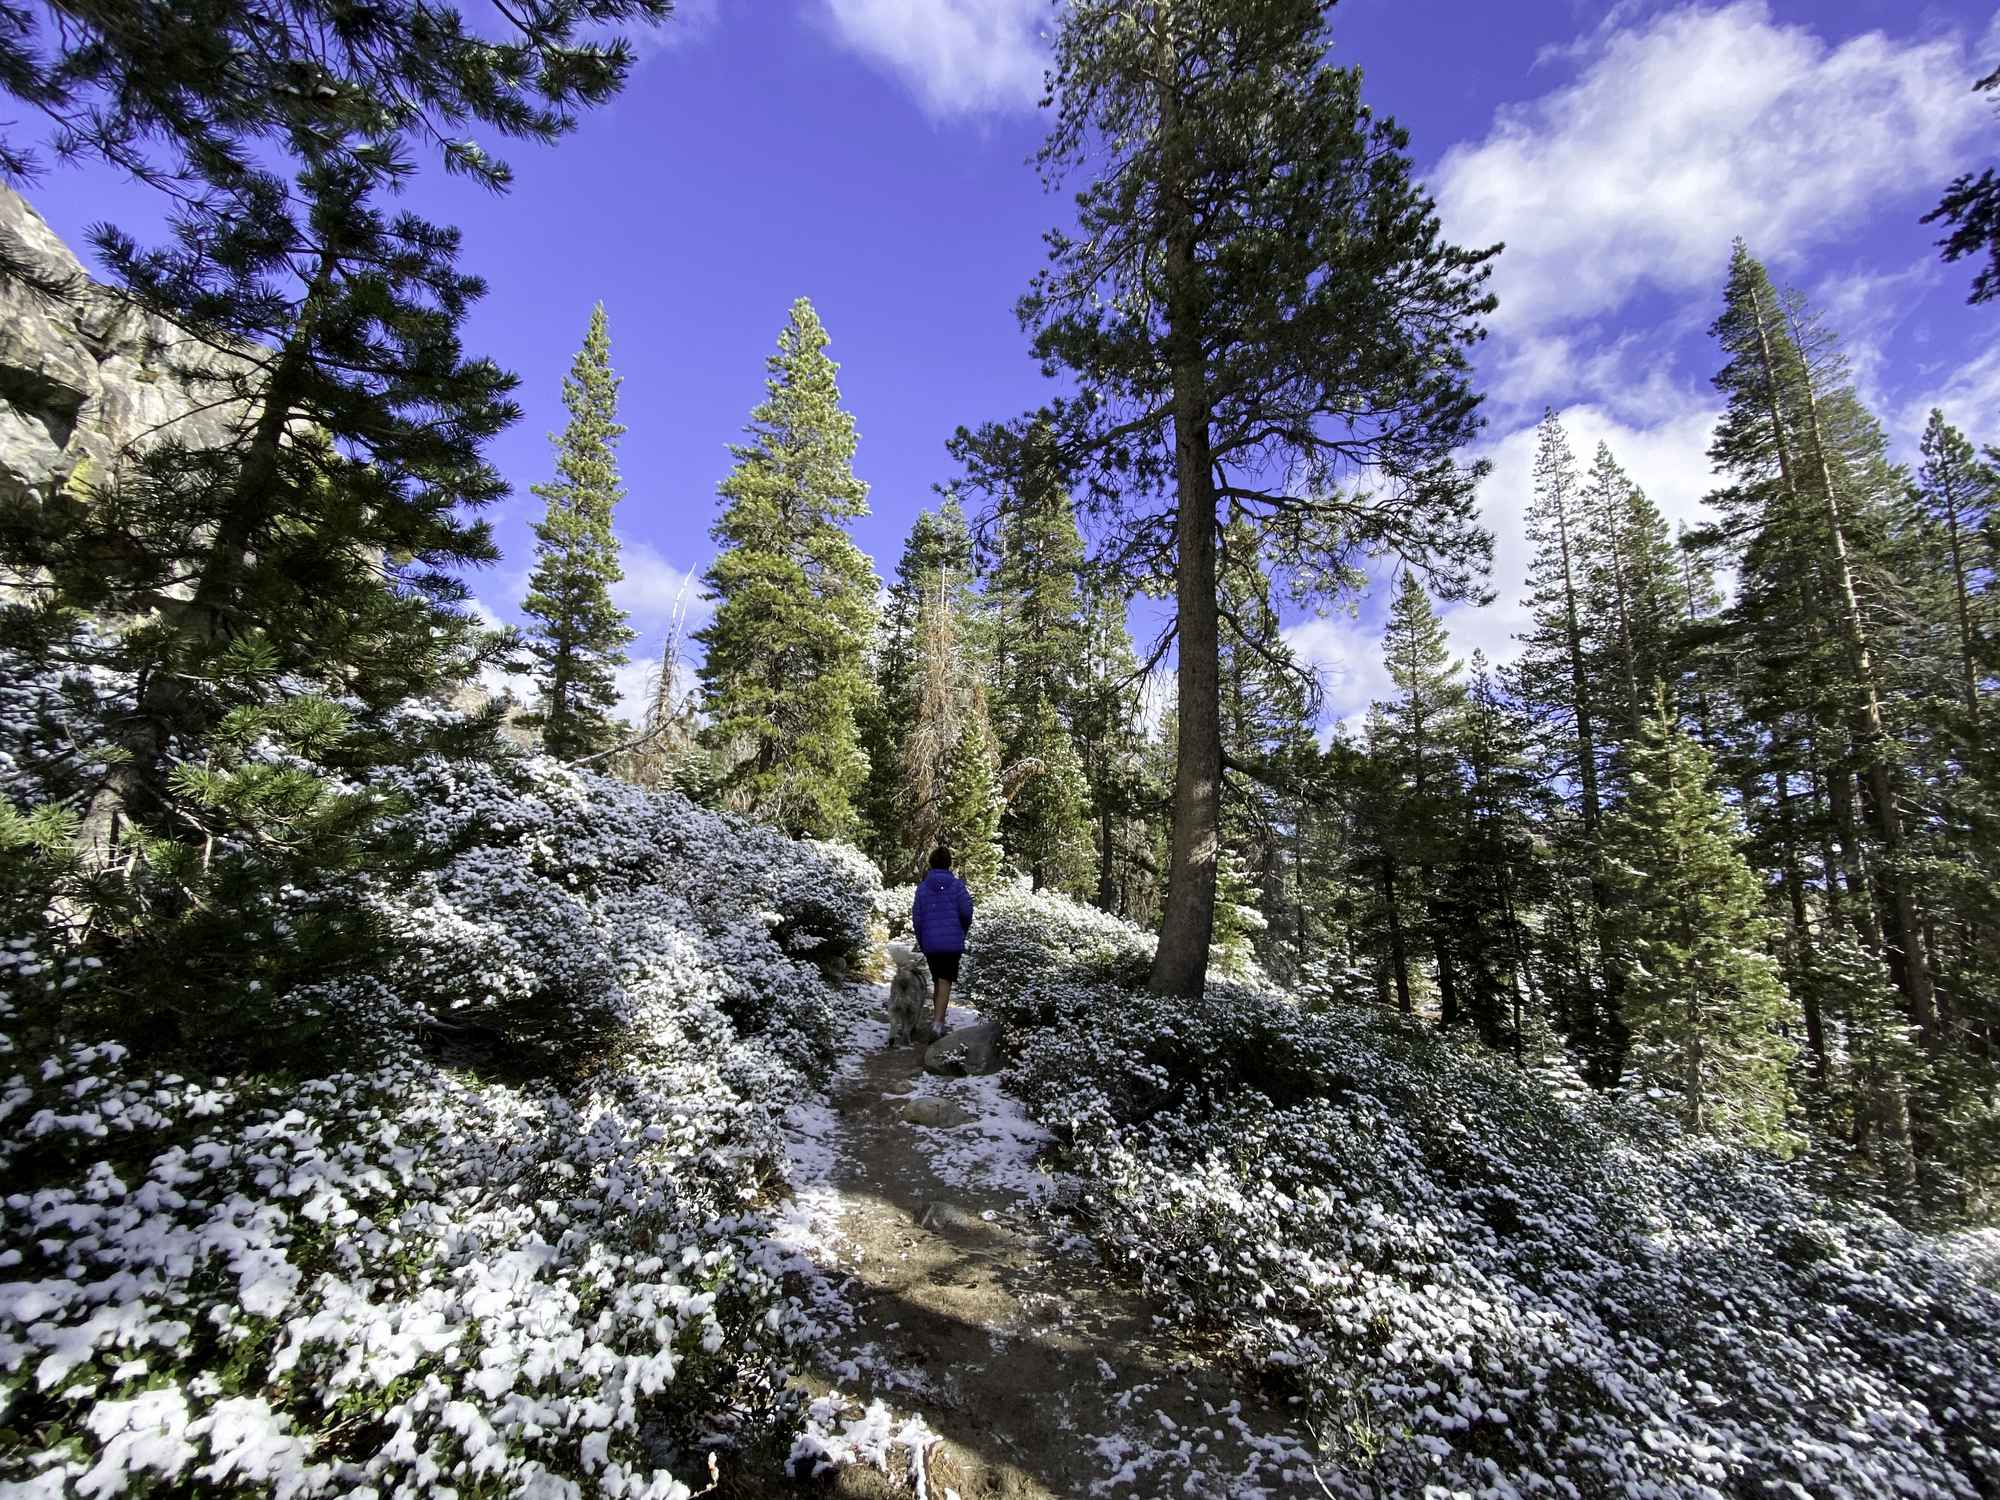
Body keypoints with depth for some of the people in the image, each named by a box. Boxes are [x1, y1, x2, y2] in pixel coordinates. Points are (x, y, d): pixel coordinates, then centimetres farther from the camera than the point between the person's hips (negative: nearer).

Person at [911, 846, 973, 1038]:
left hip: (930, 943, 3)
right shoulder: (957, 885, -2)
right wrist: (963, 932, 10)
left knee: (937, 981, 17)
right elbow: (966, 911, -10)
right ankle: (938, 1021, -19)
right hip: (953, 942, -3)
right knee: (945, 981, -4)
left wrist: (921, 943, 13)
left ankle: (939, 1021, 25)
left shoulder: (922, 888, 4)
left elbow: (916, 917, 2)